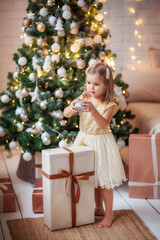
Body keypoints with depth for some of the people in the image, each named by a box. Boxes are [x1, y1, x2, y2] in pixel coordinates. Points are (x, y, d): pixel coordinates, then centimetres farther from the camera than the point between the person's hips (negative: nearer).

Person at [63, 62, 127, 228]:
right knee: (93, 178, 16)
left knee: (103, 180, 3)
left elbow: (103, 124, -30)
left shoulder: (109, 105, -15)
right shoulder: (83, 98, -2)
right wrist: (72, 108, -26)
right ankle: (98, 208, 34)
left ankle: (109, 213, 20)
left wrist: (93, 110, -46)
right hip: (84, 141, 5)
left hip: (101, 142, -5)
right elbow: (66, 114, -4)